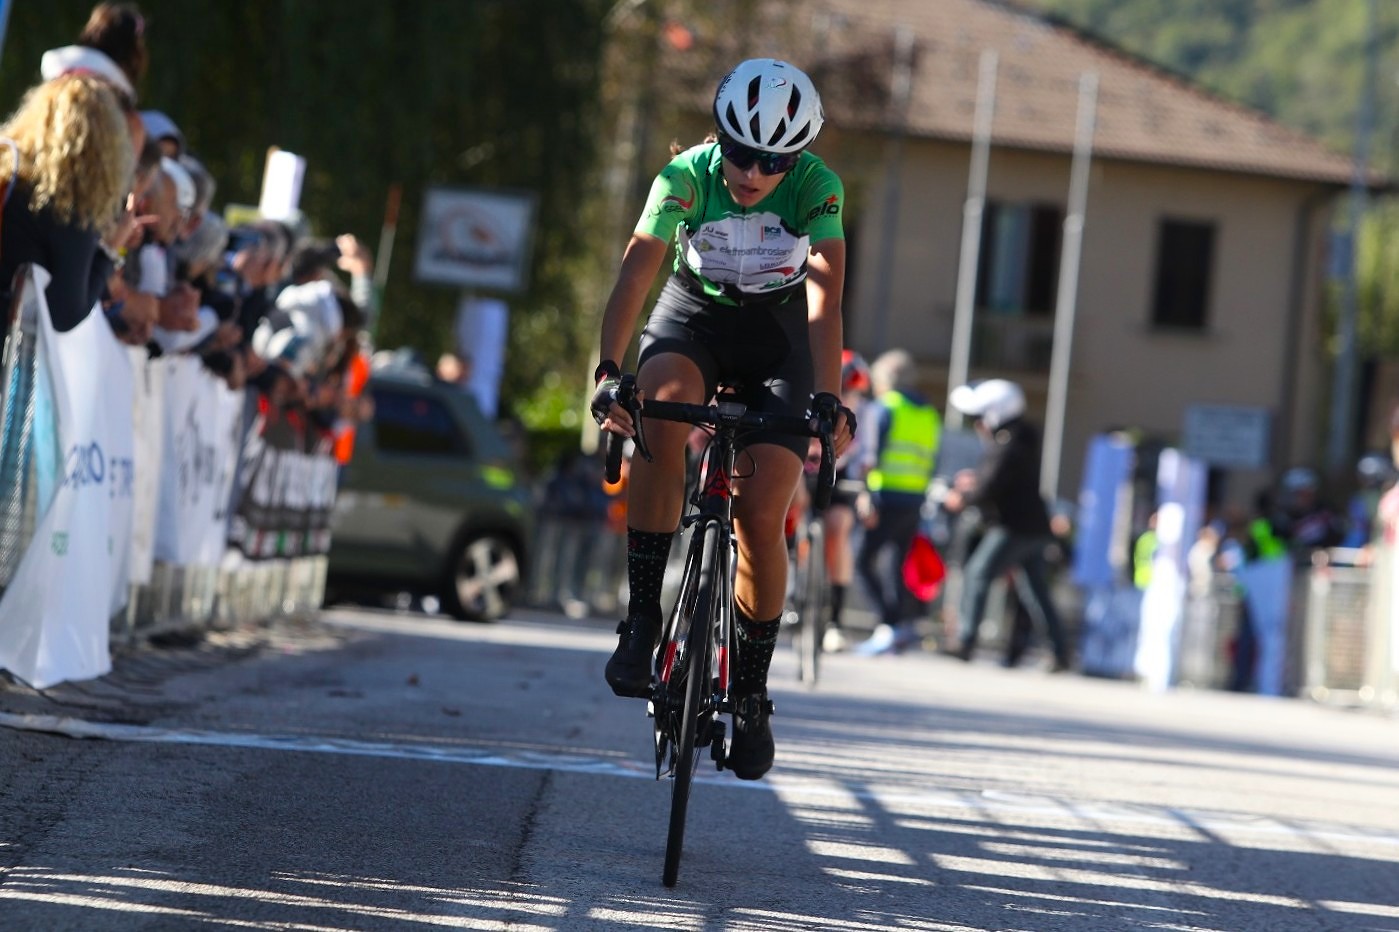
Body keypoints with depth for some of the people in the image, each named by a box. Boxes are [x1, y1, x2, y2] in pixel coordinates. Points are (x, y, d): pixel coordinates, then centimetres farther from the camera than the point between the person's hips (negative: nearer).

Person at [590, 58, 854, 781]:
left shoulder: (817, 190, -23)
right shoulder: (686, 176, -23)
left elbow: (824, 303, -30)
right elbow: (636, 272, -30)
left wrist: (828, 402, -43)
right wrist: (609, 371, -44)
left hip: (779, 334, 0)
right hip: (694, 316, 0)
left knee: (761, 515, -14)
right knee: (662, 411, -34)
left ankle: (751, 693, 5)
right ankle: (642, 617, -28)